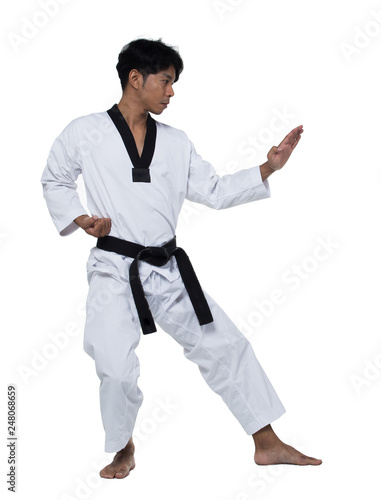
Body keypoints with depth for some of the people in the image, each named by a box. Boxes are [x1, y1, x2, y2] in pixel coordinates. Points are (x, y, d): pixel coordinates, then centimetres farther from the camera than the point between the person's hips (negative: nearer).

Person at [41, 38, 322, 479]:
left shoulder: (175, 142, 9)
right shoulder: (85, 133, -2)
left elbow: (215, 191, 10)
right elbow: (54, 181, 11)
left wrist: (267, 168, 0)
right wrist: (78, 218, -5)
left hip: (168, 271, 5)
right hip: (115, 272, -4)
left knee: (227, 346, 5)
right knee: (117, 371, -11)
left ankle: (267, 444, 20)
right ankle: (123, 450, 23)